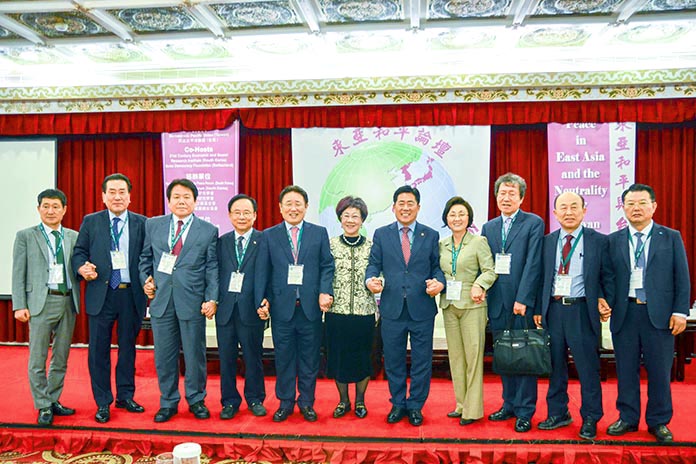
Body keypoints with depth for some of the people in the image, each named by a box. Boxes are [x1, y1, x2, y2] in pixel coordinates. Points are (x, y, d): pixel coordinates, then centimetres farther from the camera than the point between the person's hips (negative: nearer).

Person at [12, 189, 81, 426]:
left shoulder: (74, 237, 11)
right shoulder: (25, 236, 3)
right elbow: (18, 273, 0)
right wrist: (19, 305, -7)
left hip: (68, 302, 3)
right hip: (41, 302, -3)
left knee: (61, 358, 12)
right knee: (38, 359, 2)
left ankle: (53, 401, 26)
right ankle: (44, 407, 14)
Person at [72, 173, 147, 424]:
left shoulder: (142, 223, 5)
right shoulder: (91, 222, 6)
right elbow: (79, 252, 5)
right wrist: (82, 268, -15)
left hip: (132, 294, 0)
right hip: (101, 293, 0)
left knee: (128, 347, 12)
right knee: (99, 349, 5)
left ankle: (125, 396, 26)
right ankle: (103, 402, 18)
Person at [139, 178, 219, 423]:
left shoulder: (208, 231, 2)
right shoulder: (153, 225, 8)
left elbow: (212, 268, 0)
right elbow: (145, 258, 17)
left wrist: (212, 299, -8)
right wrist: (145, 281, 2)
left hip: (193, 301, -2)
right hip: (161, 299, 2)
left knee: (195, 354, 6)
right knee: (164, 355, 9)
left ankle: (196, 400, 25)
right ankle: (168, 402, 25)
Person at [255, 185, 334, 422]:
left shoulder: (319, 233, 6)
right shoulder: (269, 236, 6)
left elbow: (327, 266, 3)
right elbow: (262, 271, 4)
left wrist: (325, 292, -11)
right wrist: (261, 300, -6)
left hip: (311, 306, 0)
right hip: (281, 306, 0)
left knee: (309, 357, 9)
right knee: (284, 358, 9)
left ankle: (306, 402, 24)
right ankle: (285, 403, 24)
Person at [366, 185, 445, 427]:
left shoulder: (431, 235, 6)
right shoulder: (381, 234, 7)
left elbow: (437, 266, 5)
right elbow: (374, 264, 5)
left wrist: (439, 282, -15)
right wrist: (371, 279, -16)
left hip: (422, 309, 0)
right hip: (392, 309, 1)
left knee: (422, 361, 7)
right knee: (393, 360, 11)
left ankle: (415, 406, 24)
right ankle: (398, 404, 28)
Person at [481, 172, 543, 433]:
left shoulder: (534, 223, -1)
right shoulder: (488, 227, 14)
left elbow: (533, 264, -9)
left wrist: (523, 300, -15)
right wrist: (483, 296, 1)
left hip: (522, 303, -4)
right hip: (498, 304, 5)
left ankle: (524, 412, 12)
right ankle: (509, 405, 25)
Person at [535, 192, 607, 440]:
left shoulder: (599, 241, 0)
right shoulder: (547, 241, 9)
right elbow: (541, 277, 10)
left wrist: (602, 299, -12)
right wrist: (538, 308, 4)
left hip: (582, 310, -3)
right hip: (553, 309, 3)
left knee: (587, 368, 4)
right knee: (555, 365, 12)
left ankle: (590, 419, 20)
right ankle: (558, 413, 27)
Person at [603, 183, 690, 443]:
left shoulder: (671, 237, 4)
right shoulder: (613, 241, 7)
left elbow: (682, 277, 2)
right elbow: (608, 277, 5)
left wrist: (680, 312, -5)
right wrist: (606, 304, -10)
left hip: (660, 314, -1)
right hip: (624, 313, 1)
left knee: (659, 371, 7)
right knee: (626, 370, 9)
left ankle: (658, 422, 22)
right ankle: (628, 418, 23)